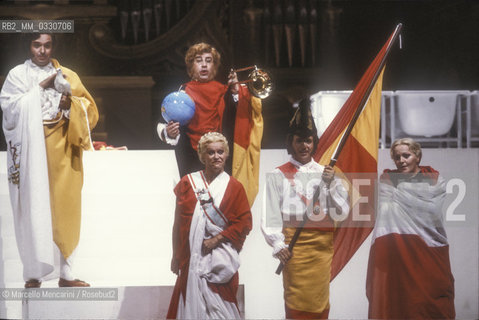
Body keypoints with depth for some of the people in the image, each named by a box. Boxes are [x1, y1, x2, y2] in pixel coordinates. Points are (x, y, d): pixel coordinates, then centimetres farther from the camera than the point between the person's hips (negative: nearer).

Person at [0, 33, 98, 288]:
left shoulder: (67, 76, 15)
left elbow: (90, 109, 12)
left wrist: (70, 104, -8)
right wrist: (42, 86, -8)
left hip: (61, 150, 2)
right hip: (31, 150, -2)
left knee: (65, 209, 1)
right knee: (34, 209, -7)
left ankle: (66, 273, 8)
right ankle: (33, 274, -2)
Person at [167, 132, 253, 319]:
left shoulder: (233, 187, 4)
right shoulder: (188, 183, 8)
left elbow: (244, 223, -1)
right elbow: (178, 223, 9)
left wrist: (217, 238, -10)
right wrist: (176, 255, 7)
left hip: (220, 259, -1)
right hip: (191, 256, 2)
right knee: (192, 303, 1)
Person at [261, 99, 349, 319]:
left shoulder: (326, 173, 12)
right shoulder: (278, 175, 3)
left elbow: (343, 210, 6)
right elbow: (270, 215, -3)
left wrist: (331, 183, -7)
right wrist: (278, 246, -14)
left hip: (323, 246, 3)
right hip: (295, 245, -3)